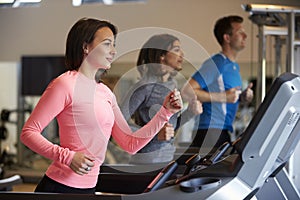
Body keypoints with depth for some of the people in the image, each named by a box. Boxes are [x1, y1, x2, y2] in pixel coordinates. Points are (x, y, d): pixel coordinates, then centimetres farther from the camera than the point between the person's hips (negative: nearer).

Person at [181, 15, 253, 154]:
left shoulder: (235, 66, 19)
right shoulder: (215, 63, -11)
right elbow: (186, 92, -19)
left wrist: (242, 97, 8)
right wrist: (223, 97, -19)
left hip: (224, 132, 9)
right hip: (209, 131, -9)